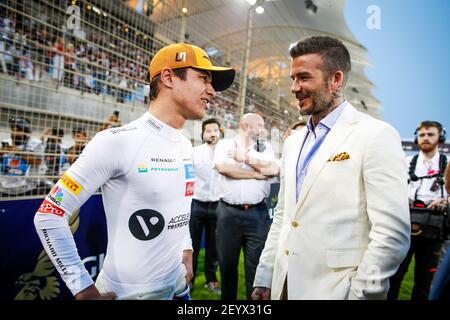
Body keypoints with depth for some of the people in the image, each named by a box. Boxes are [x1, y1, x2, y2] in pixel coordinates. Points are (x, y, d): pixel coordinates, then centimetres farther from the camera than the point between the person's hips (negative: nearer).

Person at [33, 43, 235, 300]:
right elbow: (49, 215, -16)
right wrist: (85, 290, -14)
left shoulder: (186, 146, 2)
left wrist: (187, 251, 8)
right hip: (129, 292, -6)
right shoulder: (118, 142, -21)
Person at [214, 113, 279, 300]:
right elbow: (222, 167, -15)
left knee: (256, 265, 8)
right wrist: (257, 174, -8)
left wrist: (246, 157, -6)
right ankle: (228, 298, 33)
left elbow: (274, 170, -8)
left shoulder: (266, 147, 9)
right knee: (227, 263, 14)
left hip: (257, 213, 1)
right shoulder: (225, 144, 4)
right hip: (228, 212, 0)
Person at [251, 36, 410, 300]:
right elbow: (282, 219, 10)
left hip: (336, 290, -5)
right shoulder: (293, 142, 8)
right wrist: (264, 279, 8)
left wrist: (359, 294, -15)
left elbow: (393, 234, -16)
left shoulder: (377, 136, -12)